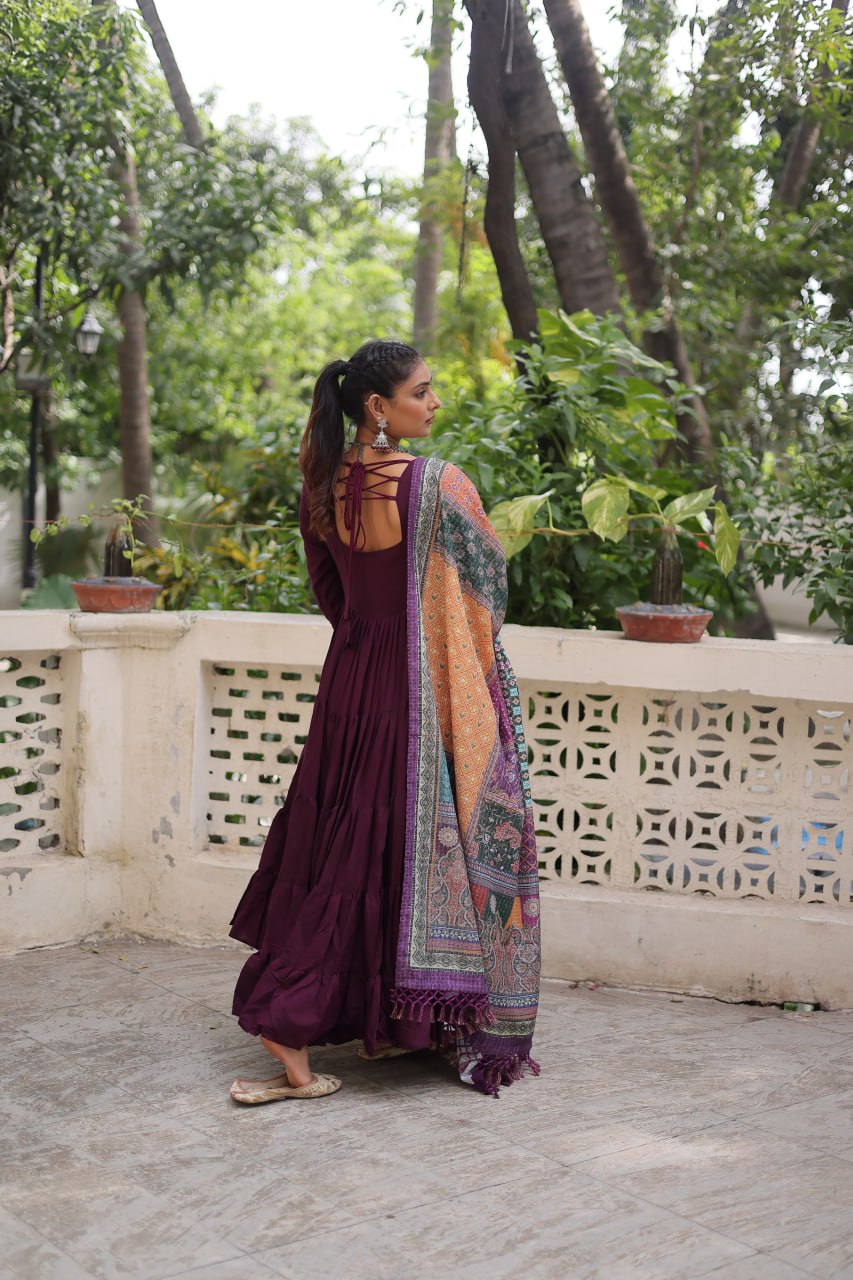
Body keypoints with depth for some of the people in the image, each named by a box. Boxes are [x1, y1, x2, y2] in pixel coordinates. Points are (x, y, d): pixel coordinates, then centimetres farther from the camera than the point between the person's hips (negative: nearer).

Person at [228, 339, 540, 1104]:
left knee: (344, 848, 14)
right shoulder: (439, 485, -17)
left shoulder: (325, 486, 3)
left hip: (352, 681, 7)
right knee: (433, 843, 5)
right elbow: (490, 581, -8)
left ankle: (289, 1026, 18)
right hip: (432, 693, -6)